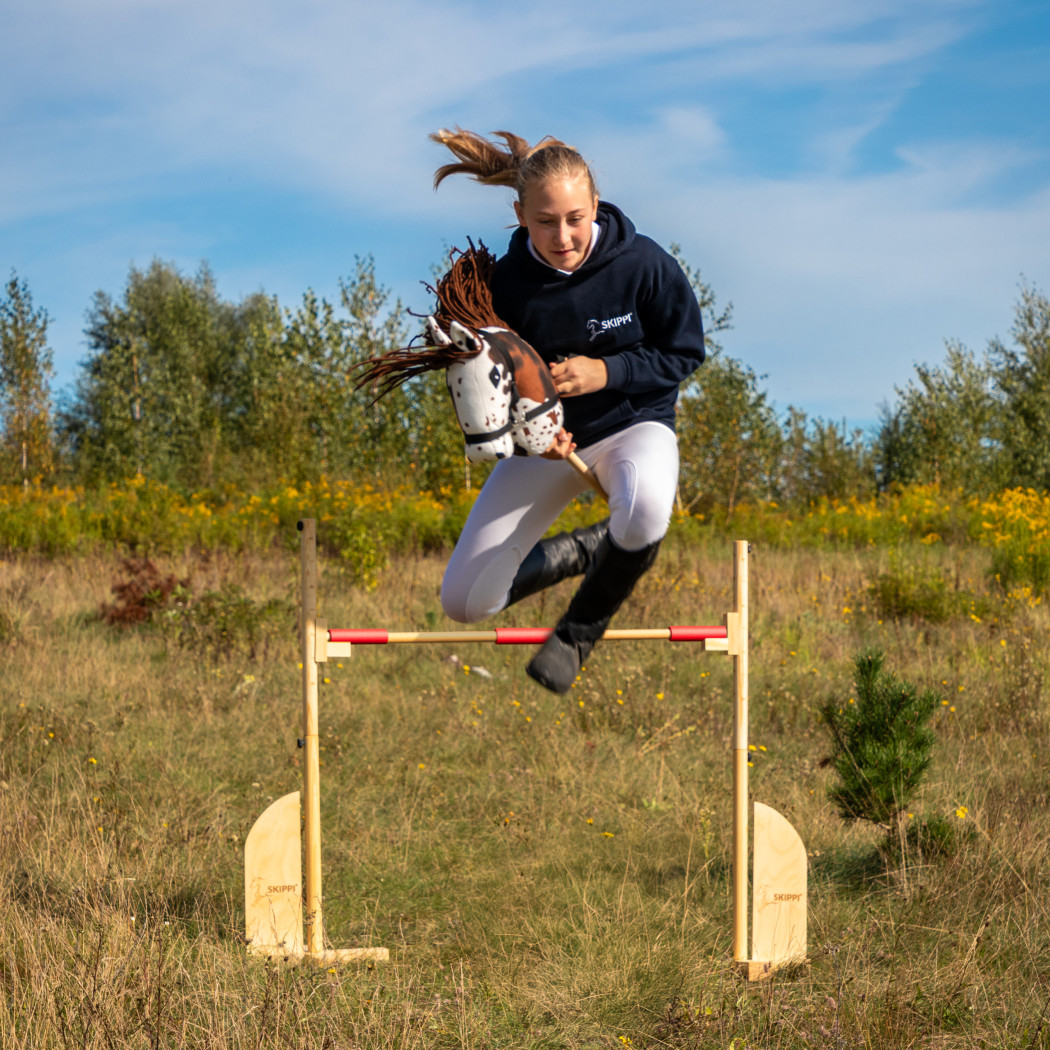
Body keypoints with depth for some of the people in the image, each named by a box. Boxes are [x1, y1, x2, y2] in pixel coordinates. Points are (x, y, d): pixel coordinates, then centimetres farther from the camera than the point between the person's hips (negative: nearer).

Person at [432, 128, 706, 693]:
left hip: (634, 424, -2)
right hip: (544, 437, 2)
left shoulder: (644, 263, -19)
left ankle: (581, 628, -10)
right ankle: (584, 550, 23)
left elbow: (683, 353, -7)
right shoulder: (504, 283, -15)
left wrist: (606, 371, -23)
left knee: (645, 513, -42)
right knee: (463, 603, -4)